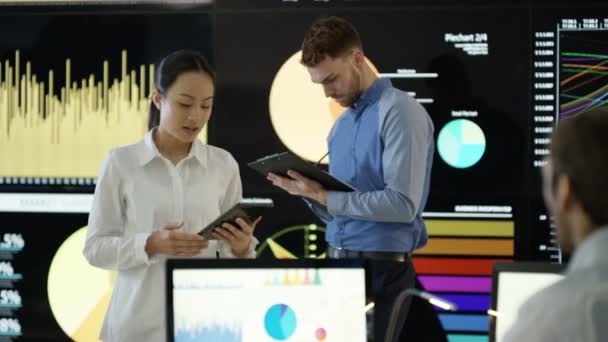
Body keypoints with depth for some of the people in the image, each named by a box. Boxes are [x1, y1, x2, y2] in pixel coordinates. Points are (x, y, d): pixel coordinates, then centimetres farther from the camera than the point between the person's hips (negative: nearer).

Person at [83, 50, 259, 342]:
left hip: (204, 316, 2)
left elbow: (231, 250, 8)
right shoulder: (121, 163, -1)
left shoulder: (224, 165, 5)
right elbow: (95, 248, -1)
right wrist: (151, 244, -16)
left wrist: (241, 248, -14)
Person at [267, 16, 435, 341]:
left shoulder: (399, 112, -11)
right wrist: (310, 192, -4)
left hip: (381, 268, -8)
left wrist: (324, 197, -17)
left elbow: (403, 204, -20)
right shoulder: (340, 126, 15)